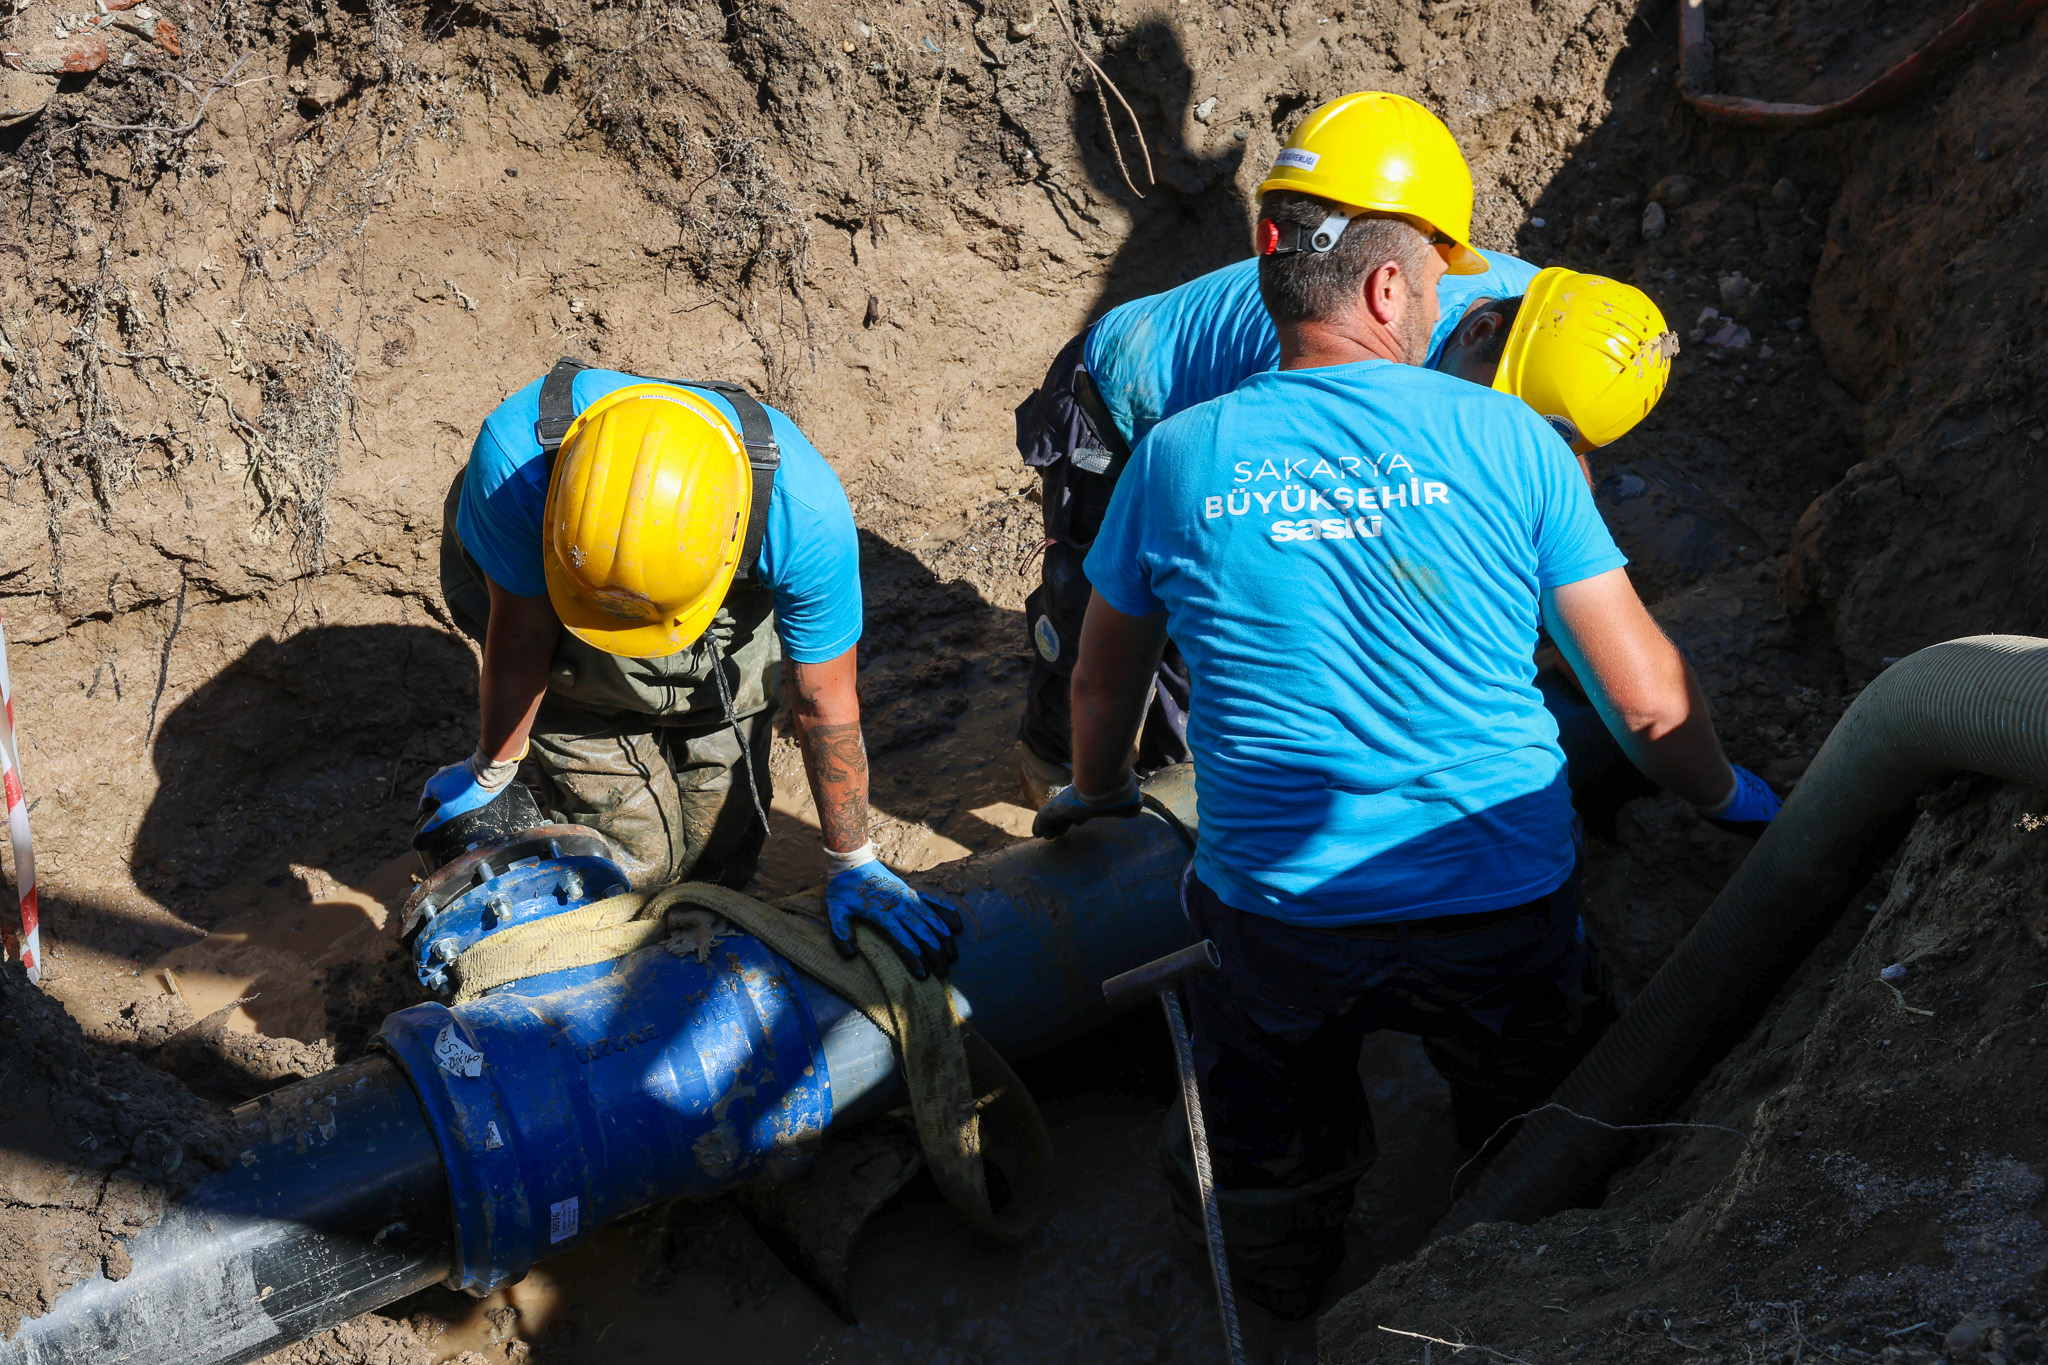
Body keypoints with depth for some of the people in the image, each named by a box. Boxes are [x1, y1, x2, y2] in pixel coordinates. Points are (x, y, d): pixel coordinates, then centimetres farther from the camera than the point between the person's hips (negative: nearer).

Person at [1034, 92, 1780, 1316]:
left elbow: (1105, 684, 13)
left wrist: (1098, 795, 34)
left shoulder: (1177, 459, -3)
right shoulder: (1509, 441, -7)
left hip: (1281, 920, 1)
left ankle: (1287, 1277, 10)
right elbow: (1651, 705, -3)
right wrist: (1730, 797, 18)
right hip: (1505, 910, -1)